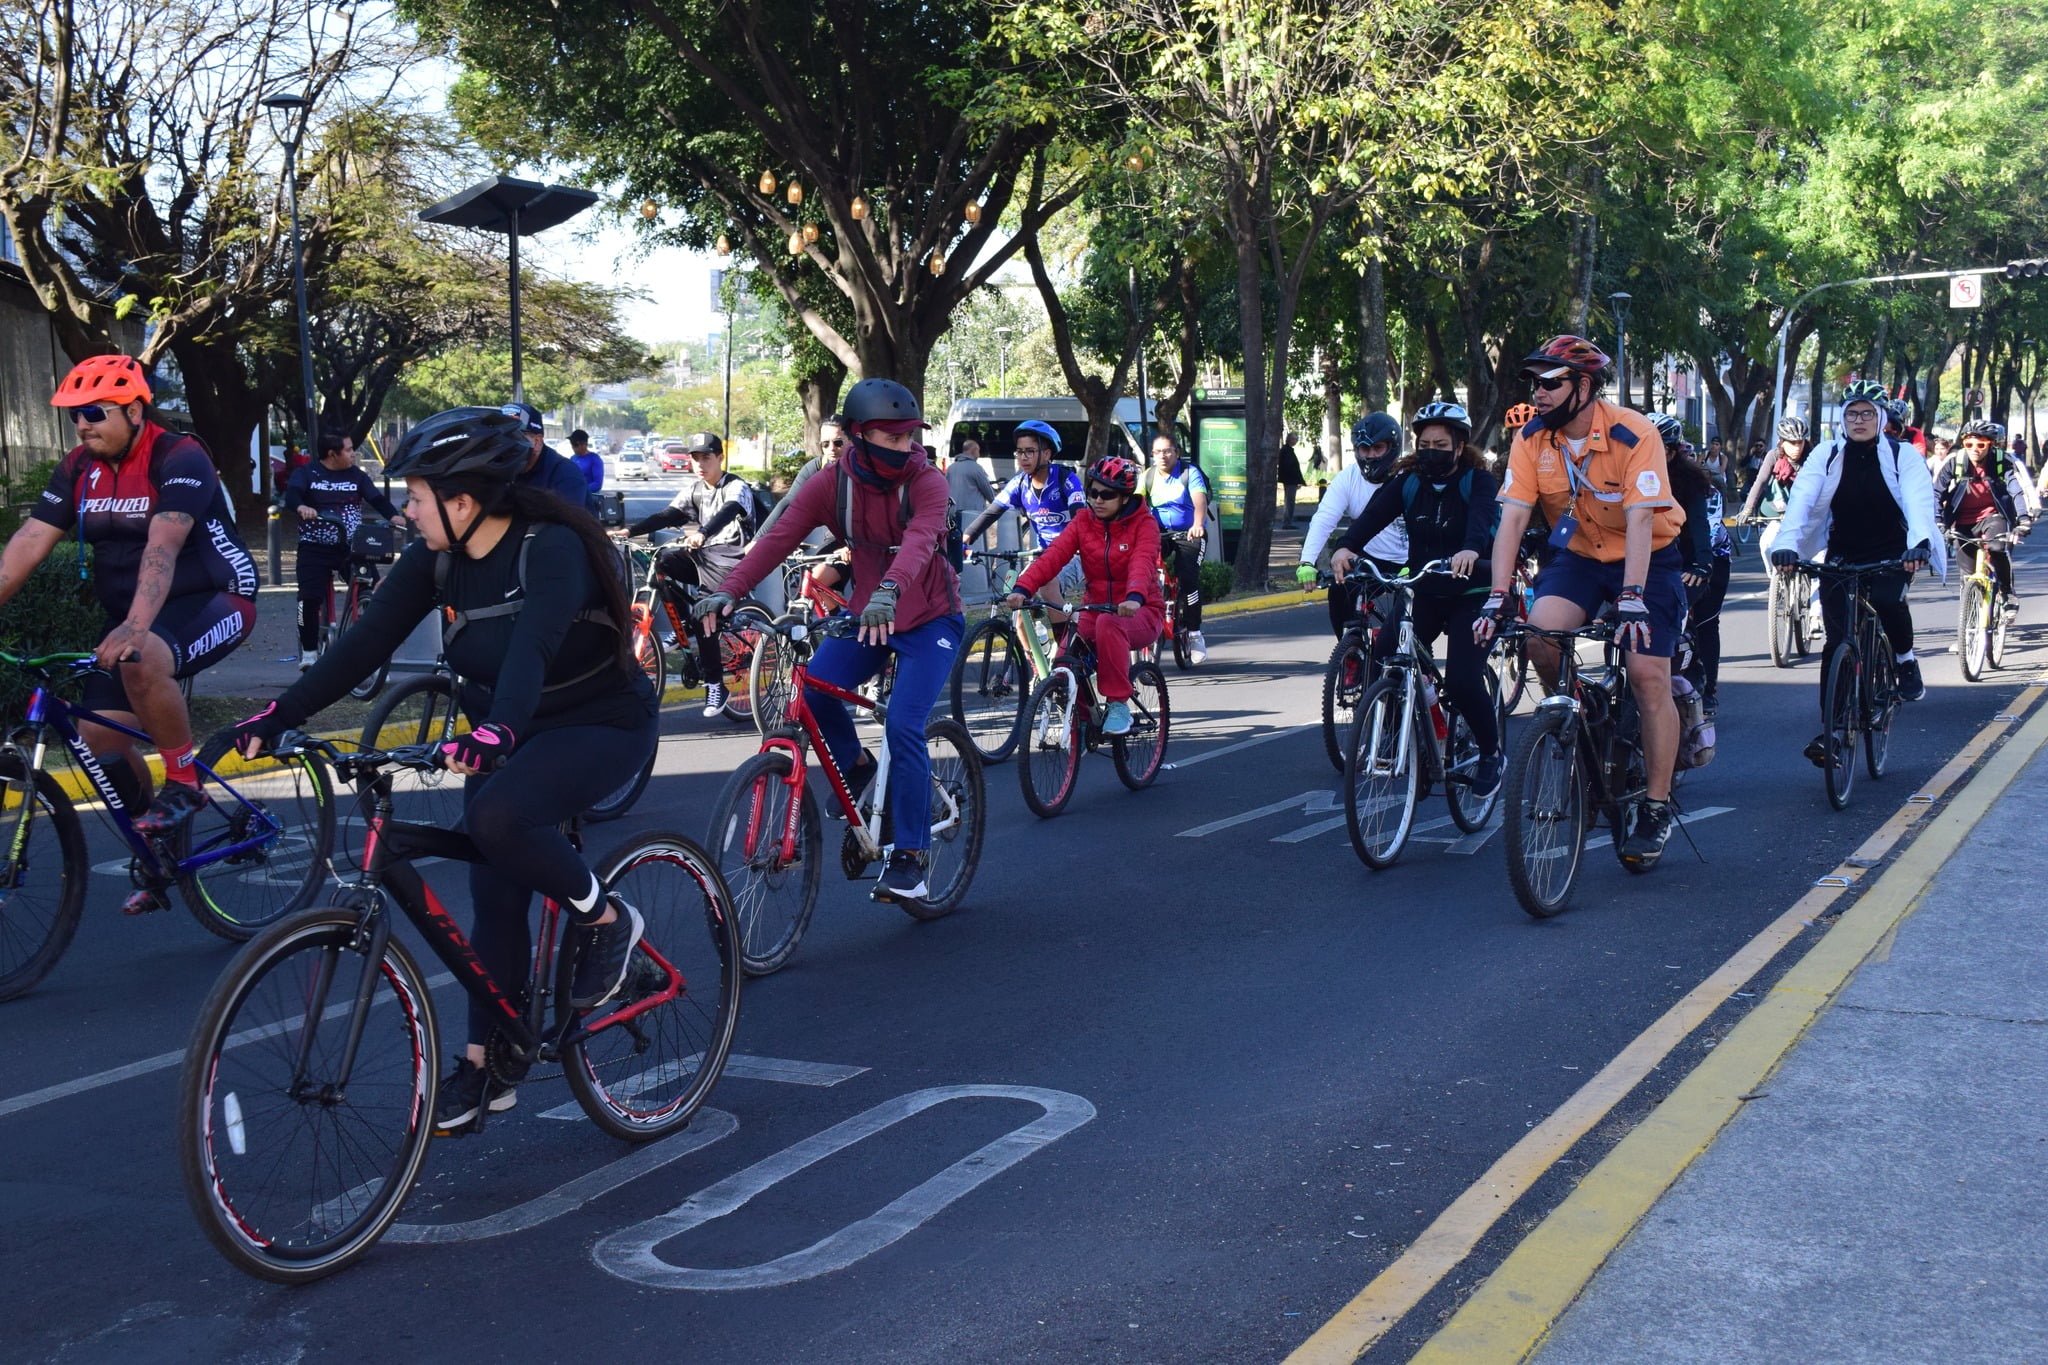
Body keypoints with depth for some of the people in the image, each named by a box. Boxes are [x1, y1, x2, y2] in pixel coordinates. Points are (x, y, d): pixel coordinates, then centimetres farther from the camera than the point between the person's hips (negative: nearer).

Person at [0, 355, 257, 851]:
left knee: (141, 660, -38)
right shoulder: (78, 468, 1)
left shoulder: (179, 458, -19)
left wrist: (135, 627, -47)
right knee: (100, 737, -7)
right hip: (129, 617, 7)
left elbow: (163, 546, -34)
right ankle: (159, 852, 15)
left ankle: (185, 784, -18)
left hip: (214, 601, -7)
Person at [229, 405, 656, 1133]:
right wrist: (277, 716, -20)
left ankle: (605, 919, -9)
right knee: (494, 899, 4)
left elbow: (532, 648, -42)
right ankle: (486, 1068, 16)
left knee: (497, 817, -33)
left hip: (602, 726, -7)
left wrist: (496, 733, -58)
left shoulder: (551, 549, -26)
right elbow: (365, 642, -11)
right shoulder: (436, 560, -6)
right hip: (507, 735, 7)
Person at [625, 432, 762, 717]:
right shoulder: (695, 491, 13)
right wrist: (629, 531, -10)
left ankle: (716, 686, -13)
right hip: (705, 555, 7)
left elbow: (728, 512, -29)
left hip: (731, 557, -7)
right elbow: (667, 516, 4)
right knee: (664, 560, -20)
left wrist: (702, 534, -50)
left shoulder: (737, 487, -8)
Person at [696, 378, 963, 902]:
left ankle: (910, 858, -10)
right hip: (866, 614, 4)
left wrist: (889, 591, -58)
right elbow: (778, 537, -18)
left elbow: (919, 540, -38)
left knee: (903, 726, -21)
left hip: (929, 621, -3)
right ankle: (854, 766, 9)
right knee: (812, 690, -22)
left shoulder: (926, 483, -18)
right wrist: (728, 590, -33)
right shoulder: (831, 485, -9)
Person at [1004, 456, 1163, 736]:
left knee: (1108, 623, -38)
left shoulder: (1142, 524, -7)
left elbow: (1142, 563, -27)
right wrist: (1022, 588, -30)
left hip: (1140, 612, -4)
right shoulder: (1083, 524, 3)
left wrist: (1134, 597, -48)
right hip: (1096, 610, 4)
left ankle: (1119, 704, -26)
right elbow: (1053, 556, -13)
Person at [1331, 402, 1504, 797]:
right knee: (1383, 661, -15)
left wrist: (1471, 549, -55)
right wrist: (1346, 547, -39)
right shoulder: (1407, 481, -1)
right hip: (1422, 592, 4)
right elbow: (1374, 514, -18)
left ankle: (1491, 753, 8)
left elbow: (1483, 517, -32)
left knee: (1462, 680, -18)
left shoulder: (1478, 482, -11)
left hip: (1470, 594, -4)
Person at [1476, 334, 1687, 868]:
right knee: (1540, 631, -25)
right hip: (1579, 557, 4)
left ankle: (1657, 808, 0)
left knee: (1649, 675, -14)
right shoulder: (1533, 440, -11)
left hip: (1647, 560, -3)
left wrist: (1631, 599, -40)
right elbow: (1512, 519, -16)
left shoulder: (1634, 434, -23)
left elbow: (1639, 521, -30)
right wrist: (1498, 597, -27)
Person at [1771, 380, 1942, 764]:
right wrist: (1786, 544, -34)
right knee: (1837, 640, -9)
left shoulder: (1903, 456, -5)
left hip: (1892, 554, -1)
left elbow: (1919, 502, -20)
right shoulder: (1826, 455, -2)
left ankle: (1905, 660, 0)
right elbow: (1801, 499, -16)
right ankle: (1830, 729, -5)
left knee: (1888, 600, -32)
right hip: (1841, 556, 1)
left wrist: (1920, 543, -40)